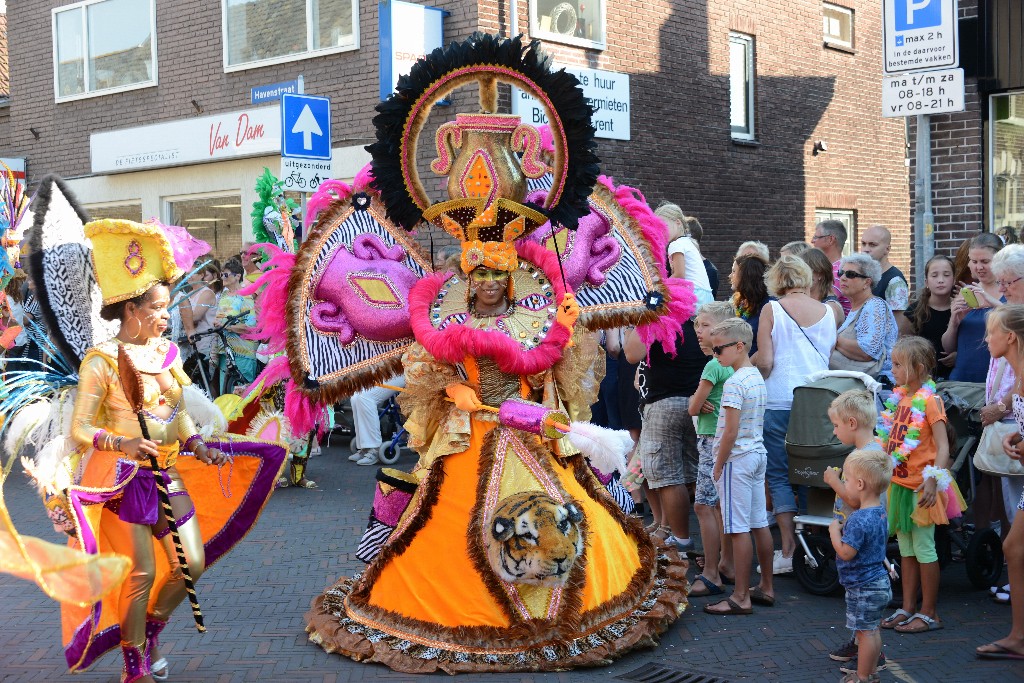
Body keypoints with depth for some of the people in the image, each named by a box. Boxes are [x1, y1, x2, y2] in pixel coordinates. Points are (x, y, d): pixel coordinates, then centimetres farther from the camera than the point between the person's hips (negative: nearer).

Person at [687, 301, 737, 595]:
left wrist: (697, 403, 9)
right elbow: (693, 405, 16)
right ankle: (726, 565, 23)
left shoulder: (713, 365, -17)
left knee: (703, 505, -9)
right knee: (721, 505, 15)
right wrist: (699, 402, -5)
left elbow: (693, 408, -12)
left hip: (713, 441, -10)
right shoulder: (732, 363, 12)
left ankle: (711, 575, -8)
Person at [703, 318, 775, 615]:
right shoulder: (757, 377, 11)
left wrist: (718, 466, -11)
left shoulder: (735, 382, -18)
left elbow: (731, 431, -21)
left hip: (737, 459, -10)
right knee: (759, 524, 14)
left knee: (738, 529, -5)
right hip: (759, 454, 10)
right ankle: (766, 588, 23)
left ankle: (741, 598, -1)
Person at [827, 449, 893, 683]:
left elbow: (846, 552, -26)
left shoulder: (859, 520, -27)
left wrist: (834, 531, -12)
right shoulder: (879, 512, 4)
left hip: (863, 587, -10)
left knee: (865, 631, 0)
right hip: (879, 582, 10)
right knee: (872, 630, 19)